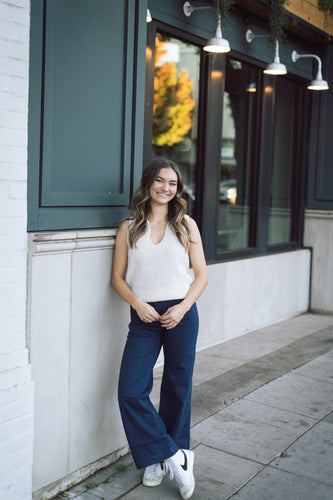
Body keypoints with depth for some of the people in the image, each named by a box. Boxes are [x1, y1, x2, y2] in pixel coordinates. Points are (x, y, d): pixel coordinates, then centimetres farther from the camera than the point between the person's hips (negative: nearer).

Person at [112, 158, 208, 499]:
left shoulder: (186, 225, 6)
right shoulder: (129, 229, 7)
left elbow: (201, 274, 6)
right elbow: (118, 277, 6)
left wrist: (183, 307, -9)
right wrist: (137, 303, -12)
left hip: (181, 315, 0)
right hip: (144, 318, 1)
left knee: (177, 390, 7)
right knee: (130, 391, -9)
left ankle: (160, 459, 26)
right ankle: (175, 456, 5)